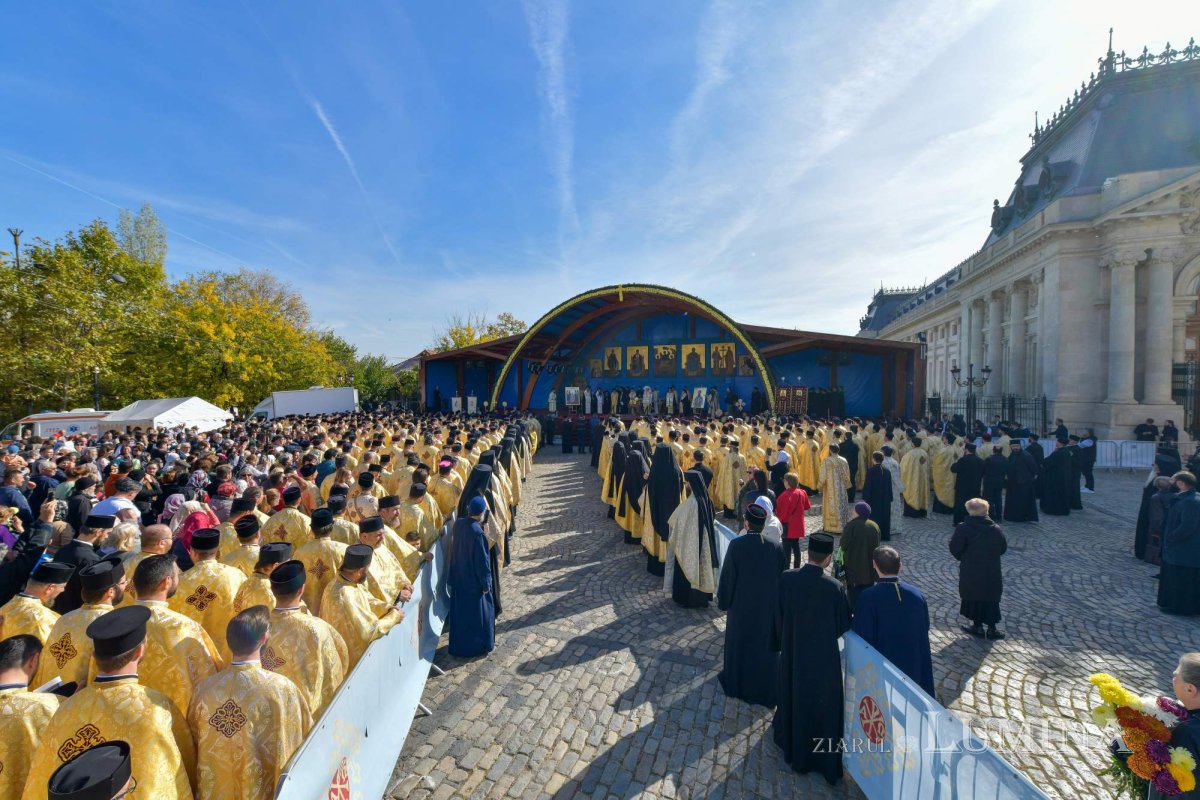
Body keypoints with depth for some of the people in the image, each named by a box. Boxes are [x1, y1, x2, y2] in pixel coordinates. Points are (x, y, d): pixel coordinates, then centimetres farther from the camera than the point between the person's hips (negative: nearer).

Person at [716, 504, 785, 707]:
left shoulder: (735, 545, -21)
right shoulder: (777, 548, -16)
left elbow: (726, 577, -13)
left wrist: (723, 601, 2)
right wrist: (780, 603, 9)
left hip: (741, 605, -1)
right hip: (768, 606, 1)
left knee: (738, 643, 20)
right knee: (765, 645, 19)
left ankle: (737, 684, 38)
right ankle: (765, 689, 33)